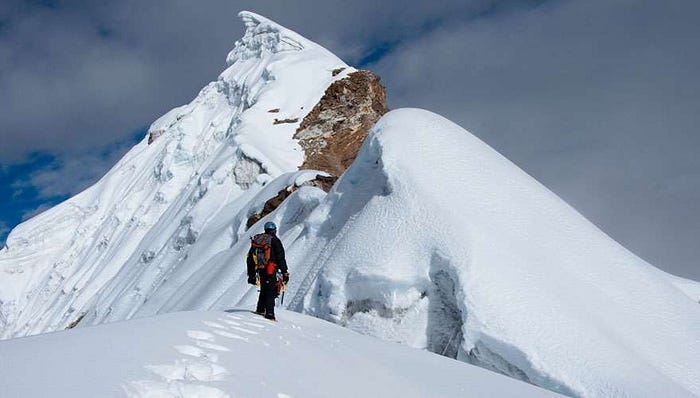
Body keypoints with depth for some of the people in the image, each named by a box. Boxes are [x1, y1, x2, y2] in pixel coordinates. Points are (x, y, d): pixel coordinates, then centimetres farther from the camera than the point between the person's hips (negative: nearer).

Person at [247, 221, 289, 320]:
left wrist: (251, 274, 21)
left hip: (260, 270, 6)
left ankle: (260, 310, 25)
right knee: (271, 291, -3)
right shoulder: (275, 241, -6)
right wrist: (285, 272, -5)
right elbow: (281, 258, -10)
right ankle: (269, 313, -12)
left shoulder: (256, 241, 12)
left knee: (264, 290, 22)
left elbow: (250, 258, 16)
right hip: (271, 271, -6)